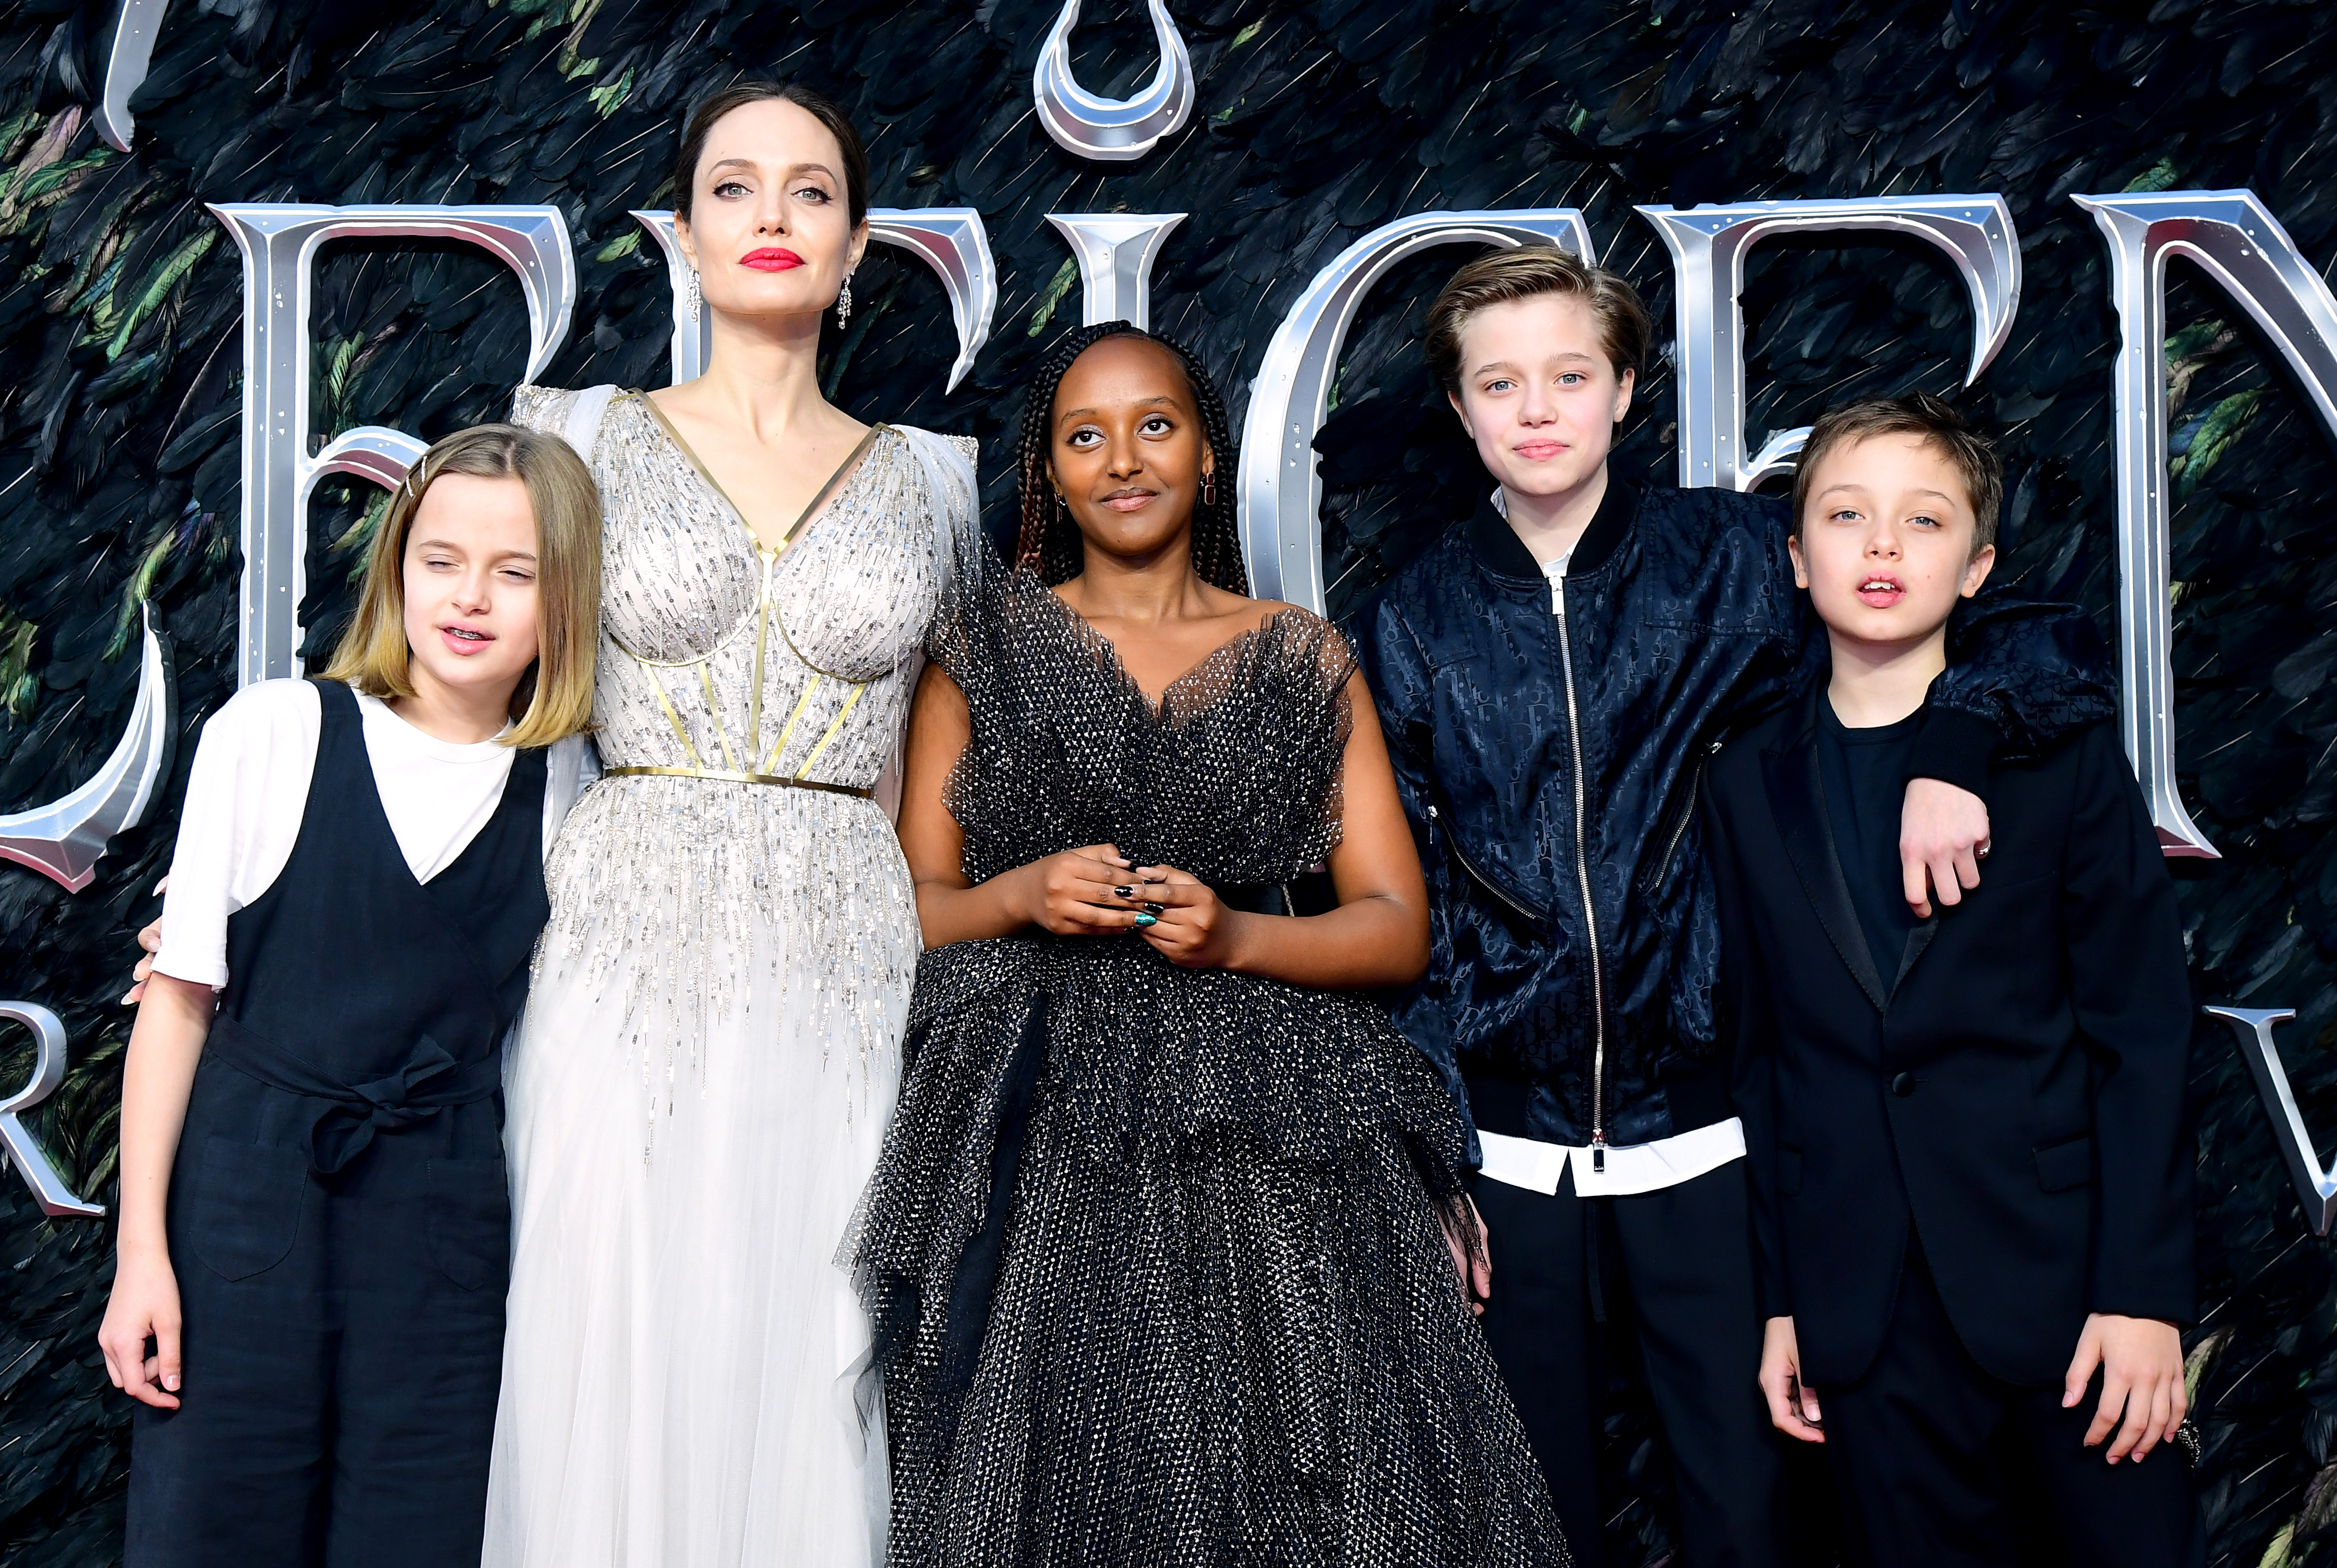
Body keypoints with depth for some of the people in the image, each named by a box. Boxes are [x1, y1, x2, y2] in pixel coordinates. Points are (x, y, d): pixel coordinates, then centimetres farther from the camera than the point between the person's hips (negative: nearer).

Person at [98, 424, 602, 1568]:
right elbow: (179, 995, -3)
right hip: (247, 1199, -1)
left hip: (449, 1223, 2)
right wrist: (142, 1249, -5)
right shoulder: (272, 733, -5)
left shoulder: (568, 788, 1)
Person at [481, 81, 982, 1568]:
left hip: (849, 980, 1)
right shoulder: (585, 435, 8)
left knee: (812, 1391, 1)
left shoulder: (932, 478, 11)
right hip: (629, 958, -1)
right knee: (620, 1384, -1)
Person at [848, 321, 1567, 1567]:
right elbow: (909, 904, 10)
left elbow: (1397, 929, 6)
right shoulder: (983, 649, 10)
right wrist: (1025, 897, -10)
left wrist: (1230, 935, -10)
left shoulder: (1302, 660, 11)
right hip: (1041, 1134, 0)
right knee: (1050, 1467, -7)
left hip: (1269, 1136, 1)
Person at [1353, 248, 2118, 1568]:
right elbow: (1398, 913, 4)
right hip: (1509, 1147, 1)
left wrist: (1952, 746, -21)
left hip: (1700, 1126, -1)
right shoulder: (1415, 628, 2)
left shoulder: (1733, 560, -1)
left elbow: (2052, 648, 0)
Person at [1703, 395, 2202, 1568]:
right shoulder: (1746, 785, 5)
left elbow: (2142, 1033, -3)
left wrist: (2145, 1292, -9)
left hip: (2059, 1272, -2)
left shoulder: (2064, 754, -1)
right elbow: (1758, 1053, 6)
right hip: (1860, 1298, 2)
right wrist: (1777, 1300, 4)